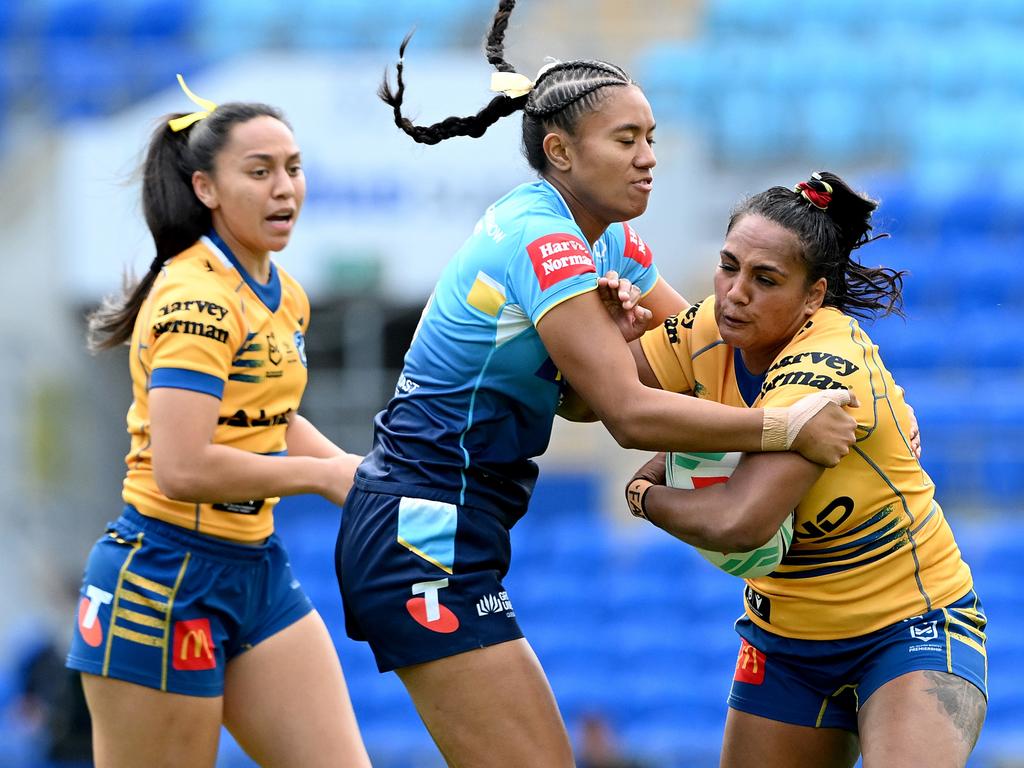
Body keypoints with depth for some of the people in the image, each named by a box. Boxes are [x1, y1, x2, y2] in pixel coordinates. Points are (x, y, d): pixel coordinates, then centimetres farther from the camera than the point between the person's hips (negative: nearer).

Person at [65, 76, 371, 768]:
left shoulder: (286, 296, 11)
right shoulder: (197, 297, -17)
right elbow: (182, 468, -26)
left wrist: (353, 466, 10)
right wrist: (322, 475, -16)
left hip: (258, 568, 9)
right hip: (168, 575, -9)